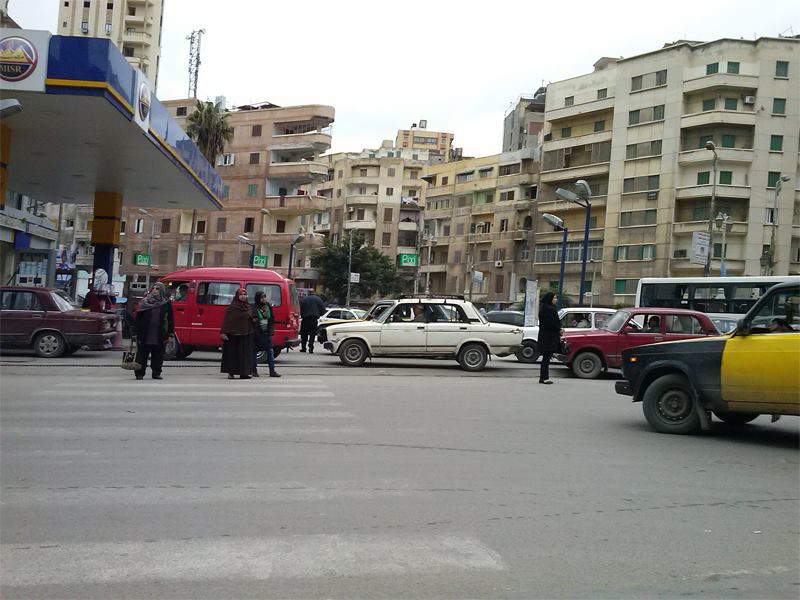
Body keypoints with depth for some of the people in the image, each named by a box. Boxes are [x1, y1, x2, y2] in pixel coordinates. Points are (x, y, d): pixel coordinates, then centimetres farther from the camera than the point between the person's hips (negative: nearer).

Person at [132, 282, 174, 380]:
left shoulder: (167, 303, 3)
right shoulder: (144, 302, 3)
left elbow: (171, 320, 4)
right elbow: (137, 318, 3)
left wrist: (170, 334, -1)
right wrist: (136, 333, -2)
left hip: (160, 337, 1)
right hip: (145, 336, 0)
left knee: (158, 356, 7)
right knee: (142, 355, 3)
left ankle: (156, 373, 18)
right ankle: (139, 373, 10)